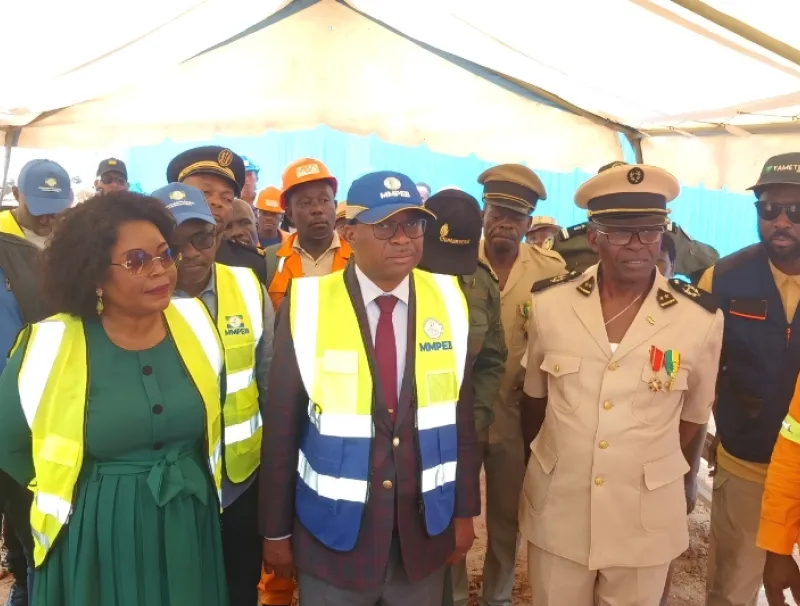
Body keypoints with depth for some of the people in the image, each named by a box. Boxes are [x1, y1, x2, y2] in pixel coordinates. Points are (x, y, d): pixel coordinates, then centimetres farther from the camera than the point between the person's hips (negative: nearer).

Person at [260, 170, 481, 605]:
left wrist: (464, 511, 5)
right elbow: (281, 426, -7)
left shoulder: (449, 303, -4)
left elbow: (462, 416, 2)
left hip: (425, 530, 3)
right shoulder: (307, 306, -12)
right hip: (333, 532, -2)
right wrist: (276, 531, -2)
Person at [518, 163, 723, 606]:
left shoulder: (701, 318, -10)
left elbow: (693, 415, 5)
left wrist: (651, 469, 9)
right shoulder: (548, 303, -8)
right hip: (556, 511, 1)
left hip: (646, 519, 0)